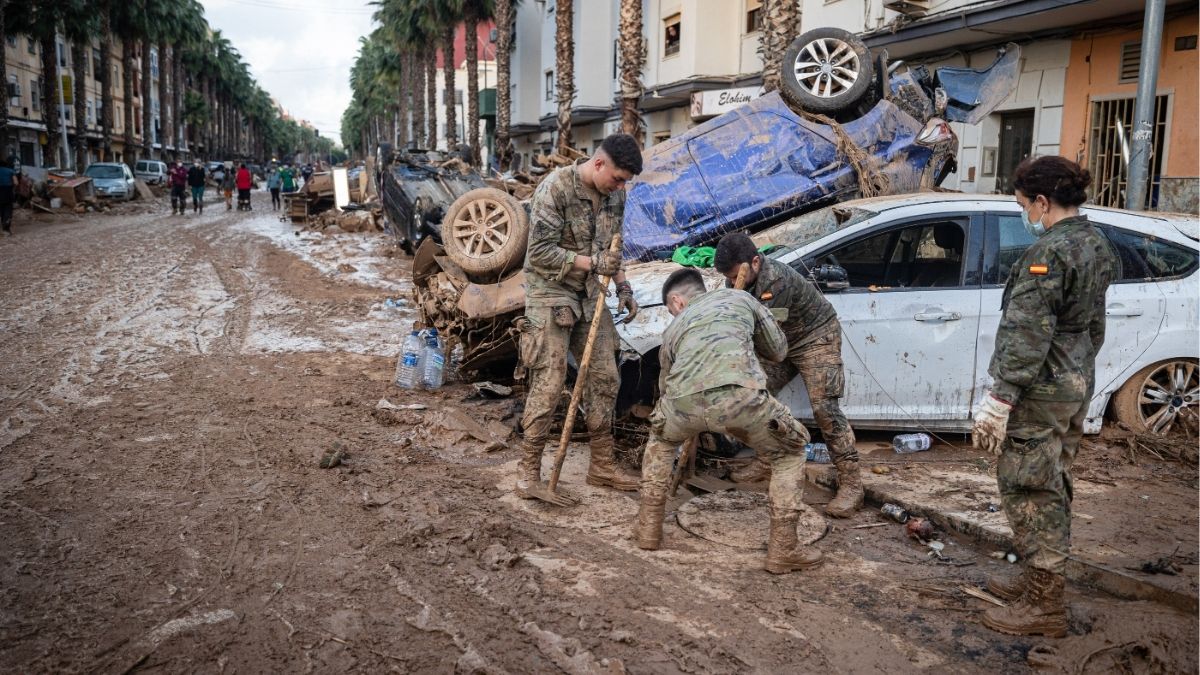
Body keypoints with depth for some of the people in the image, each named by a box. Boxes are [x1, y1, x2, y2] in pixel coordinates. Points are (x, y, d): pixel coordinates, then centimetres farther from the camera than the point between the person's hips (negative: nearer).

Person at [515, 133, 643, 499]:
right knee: (547, 385, -8)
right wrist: (591, 263, -23)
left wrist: (621, 284, 3)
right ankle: (529, 468, 5)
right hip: (551, 295, -7)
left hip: (591, 297, 7)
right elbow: (540, 252, -19)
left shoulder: (615, 194, 3)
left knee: (604, 378, 6)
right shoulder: (555, 188, -18)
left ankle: (602, 465, 18)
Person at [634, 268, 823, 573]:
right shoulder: (738, 296, 32)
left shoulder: (673, 329, 35)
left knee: (660, 440, 38)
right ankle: (783, 550, 20)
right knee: (789, 452, 25)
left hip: (684, 401, 2)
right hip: (739, 395, -2)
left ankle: (649, 528, 36)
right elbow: (778, 350, 38)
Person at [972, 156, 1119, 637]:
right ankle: (1039, 579, 32)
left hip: (1041, 390, -10)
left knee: (1029, 492, -1)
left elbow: (1027, 335, -24)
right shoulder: (1096, 244, 9)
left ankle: (1043, 605, 7)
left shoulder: (1049, 253, -21)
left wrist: (999, 398, -23)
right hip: (1077, 382, 10)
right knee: (1052, 487, 18)